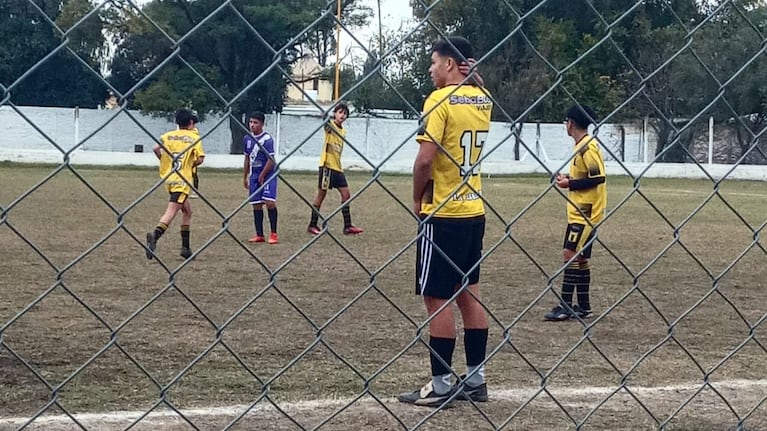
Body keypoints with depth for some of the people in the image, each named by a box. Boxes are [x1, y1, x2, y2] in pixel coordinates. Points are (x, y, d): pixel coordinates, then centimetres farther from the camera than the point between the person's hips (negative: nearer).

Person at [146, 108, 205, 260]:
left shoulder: (168, 135, 9)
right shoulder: (194, 137, 0)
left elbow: (156, 148, -6)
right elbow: (200, 159, -9)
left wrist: (165, 161, 11)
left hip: (168, 177, 6)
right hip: (182, 180, -6)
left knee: (187, 211, 19)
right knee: (171, 211, -15)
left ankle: (185, 248, 18)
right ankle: (155, 236, -40)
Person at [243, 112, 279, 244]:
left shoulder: (267, 139, -13)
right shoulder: (247, 138, 7)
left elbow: (271, 160, -14)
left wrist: (262, 176, -12)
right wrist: (245, 177, 18)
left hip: (268, 174, -6)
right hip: (254, 175, 6)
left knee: (269, 202, -14)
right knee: (256, 205, 6)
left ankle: (274, 234, -6)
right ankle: (259, 235, 12)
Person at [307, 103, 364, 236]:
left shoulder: (343, 131, 15)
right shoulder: (330, 126, -7)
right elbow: (326, 123, -31)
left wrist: (340, 167, 16)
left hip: (337, 167, 7)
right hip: (327, 165, -7)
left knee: (346, 194, 5)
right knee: (321, 194, -2)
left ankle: (348, 226, 9)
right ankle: (312, 225, 7)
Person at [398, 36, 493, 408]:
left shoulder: (439, 100, -15)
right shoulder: (483, 99, 8)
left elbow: (425, 158, -20)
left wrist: (416, 199, -6)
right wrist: (470, 75, 15)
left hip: (442, 213, -8)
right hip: (474, 211, 8)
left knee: (437, 298, -2)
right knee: (469, 293, 13)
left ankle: (441, 385, 1)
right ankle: (475, 379, 17)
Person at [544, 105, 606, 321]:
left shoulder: (588, 147, -15)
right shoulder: (584, 145, 14)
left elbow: (598, 178, -21)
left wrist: (570, 184, -15)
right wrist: (569, 179, 10)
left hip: (584, 213, -10)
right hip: (579, 212, 10)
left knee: (571, 254, -11)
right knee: (579, 257, 12)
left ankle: (566, 306, -11)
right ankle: (583, 306, 16)